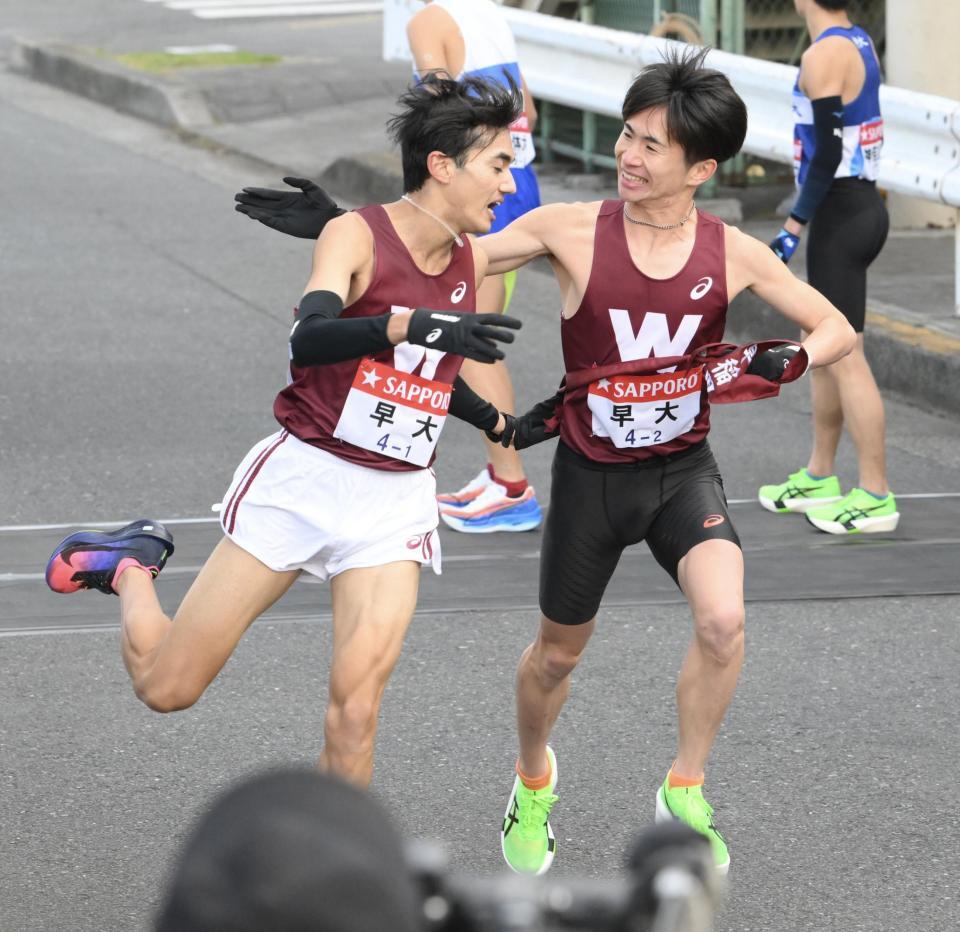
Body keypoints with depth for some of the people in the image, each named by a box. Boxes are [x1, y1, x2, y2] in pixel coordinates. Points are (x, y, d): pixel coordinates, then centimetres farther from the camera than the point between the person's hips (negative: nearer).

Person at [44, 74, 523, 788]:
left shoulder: (471, 262, 7)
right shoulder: (356, 235, -12)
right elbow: (309, 339, -31)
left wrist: (503, 425, 31)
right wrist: (407, 324, -45)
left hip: (395, 502, 4)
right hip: (305, 476, -4)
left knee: (355, 704, -17)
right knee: (166, 687, 2)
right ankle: (132, 567, 32)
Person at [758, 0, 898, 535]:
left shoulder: (824, 55, -18)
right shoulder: (860, 44, 11)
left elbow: (828, 153, -23)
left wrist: (793, 228, -19)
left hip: (839, 216, -10)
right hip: (864, 206, 10)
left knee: (845, 358, -6)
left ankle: (875, 497, -4)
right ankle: (819, 478, 28)